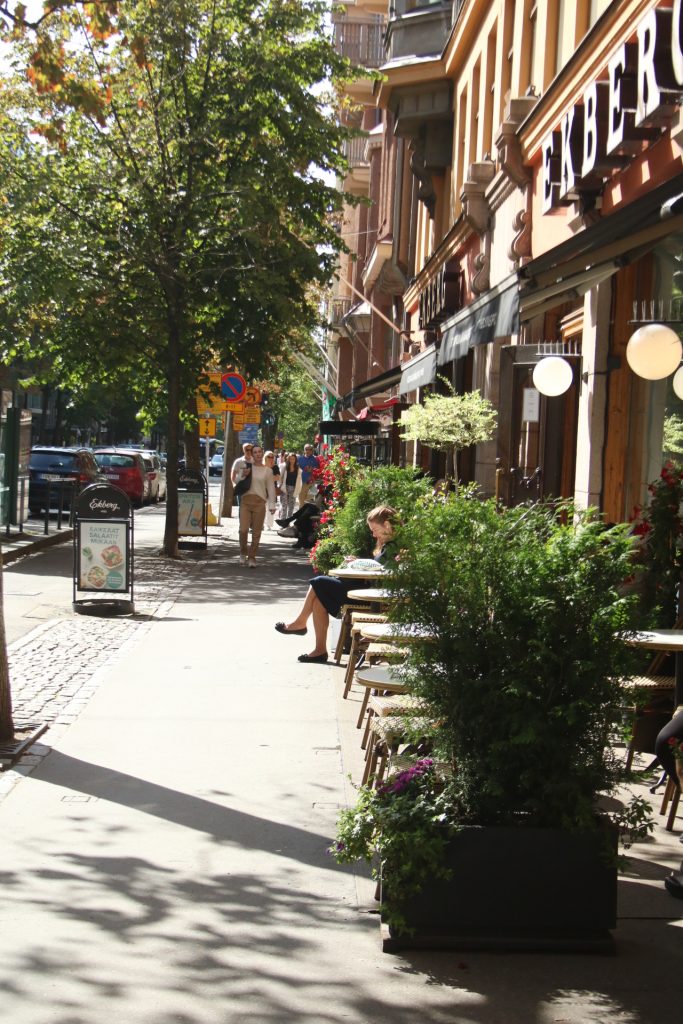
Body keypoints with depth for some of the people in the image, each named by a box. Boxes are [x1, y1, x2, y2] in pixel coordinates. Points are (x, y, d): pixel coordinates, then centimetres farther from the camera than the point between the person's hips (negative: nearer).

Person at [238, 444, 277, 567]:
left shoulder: (267, 471, 8)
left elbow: (271, 488, 6)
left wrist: (272, 504, -2)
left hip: (260, 501, 0)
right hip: (246, 500, 0)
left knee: (256, 532, 0)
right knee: (243, 529, -11)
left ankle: (252, 557, 10)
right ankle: (243, 553, 12)